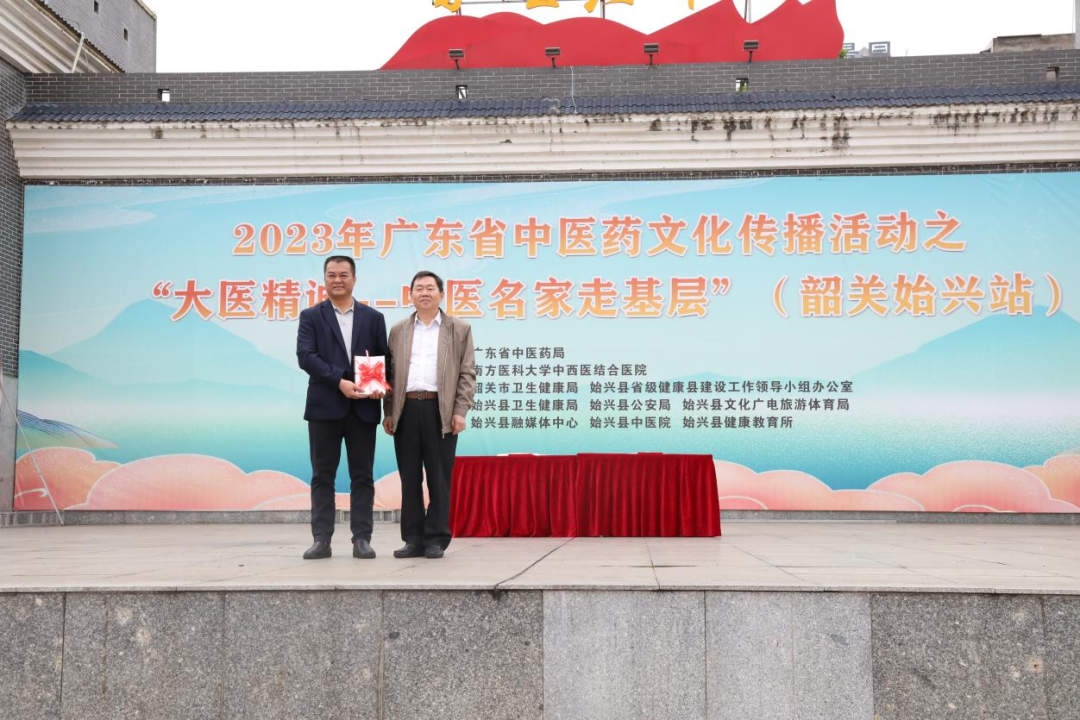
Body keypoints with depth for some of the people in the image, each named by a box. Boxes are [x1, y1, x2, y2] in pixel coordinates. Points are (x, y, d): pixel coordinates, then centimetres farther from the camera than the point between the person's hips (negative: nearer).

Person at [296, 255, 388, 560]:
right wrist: (340, 382, -18)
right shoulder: (311, 316, 7)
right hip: (325, 406, -1)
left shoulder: (373, 317, 11)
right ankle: (321, 540, 8)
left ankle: (362, 539, 8)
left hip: (363, 407, 1)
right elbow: (305, 356, -6)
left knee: (362, 476, 3)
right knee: (323, 476, 3)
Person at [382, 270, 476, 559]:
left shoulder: (460, 329, 8)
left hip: (441, 411, -3)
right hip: (406, 410, 3)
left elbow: (467, 373, 3)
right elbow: (390, 372, 13)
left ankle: (436, 539, 8)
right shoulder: (398, 330, 15)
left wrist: (460, 411, -7)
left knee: (439, 478, 1)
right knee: (409, 478, 5)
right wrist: (388, 412, 6)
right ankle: (414, 539, 12)